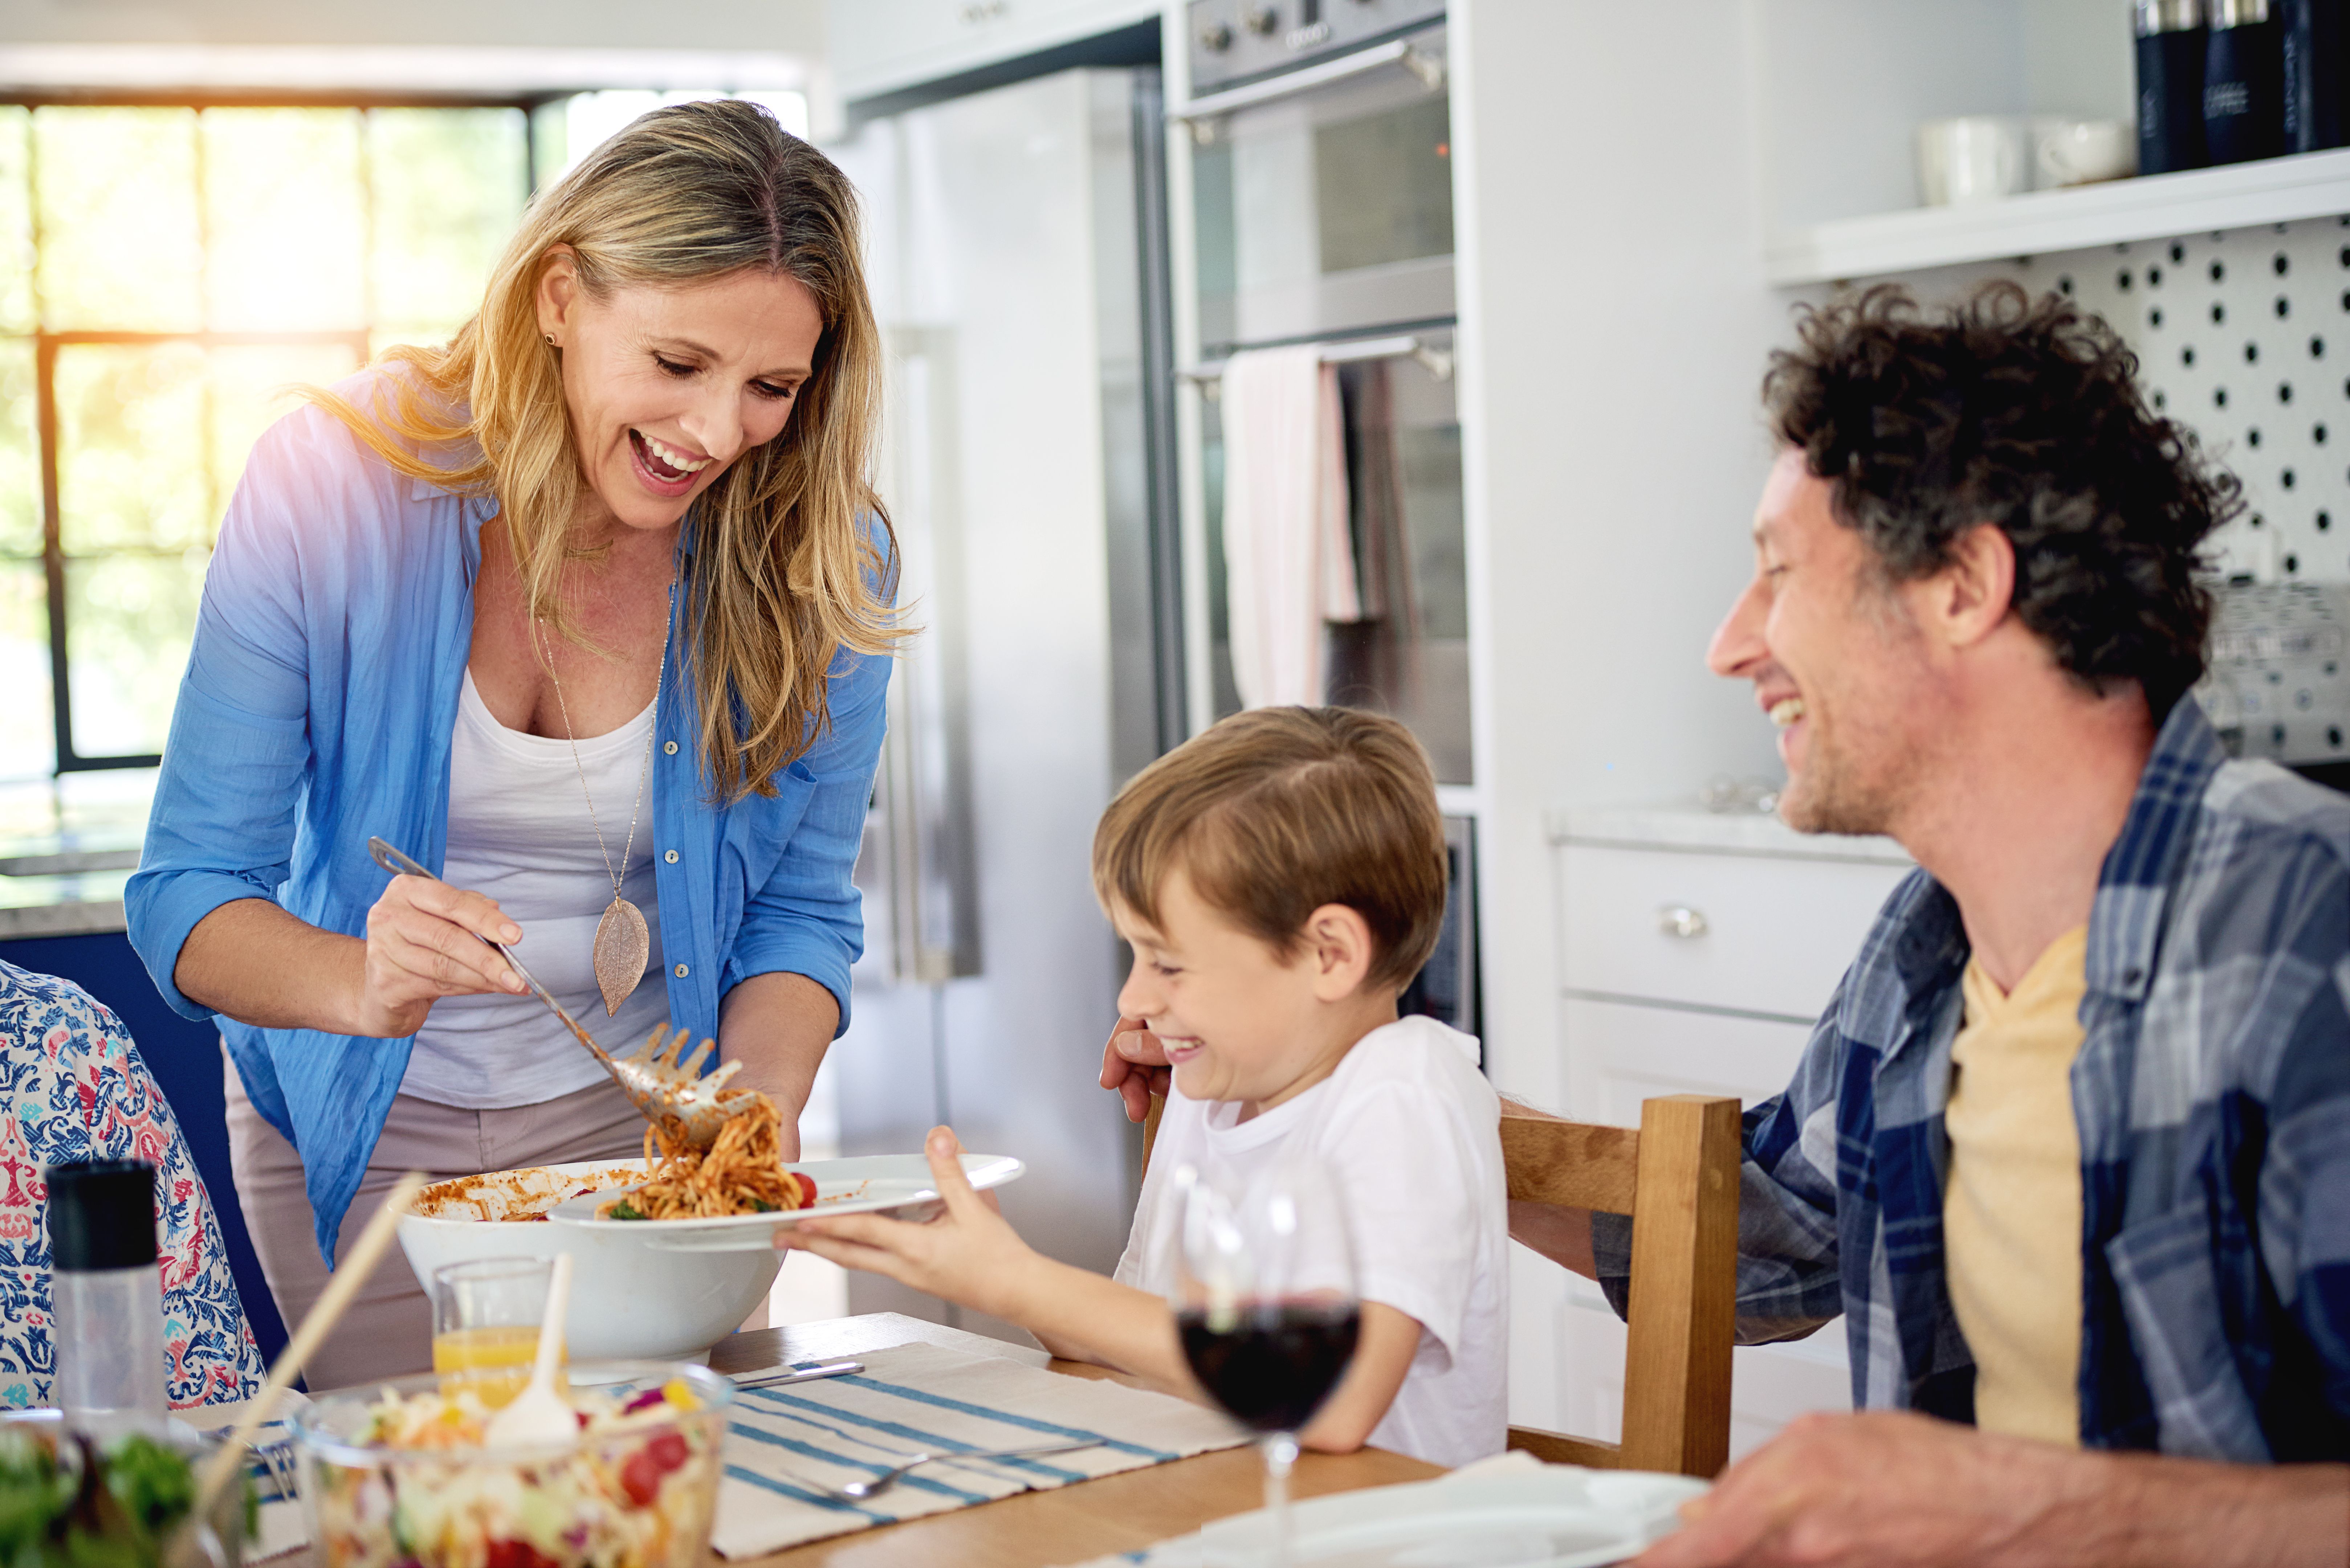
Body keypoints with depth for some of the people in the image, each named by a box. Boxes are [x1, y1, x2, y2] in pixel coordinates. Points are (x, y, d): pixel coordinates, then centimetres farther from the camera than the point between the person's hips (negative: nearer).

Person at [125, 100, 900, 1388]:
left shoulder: (822, 560, -16)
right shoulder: (331, 489, -22)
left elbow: (798, 914, -5)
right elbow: (184, 895, -18)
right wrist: (359, 983, -39)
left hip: (634, 1126, 1)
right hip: (364, 1136, -1)